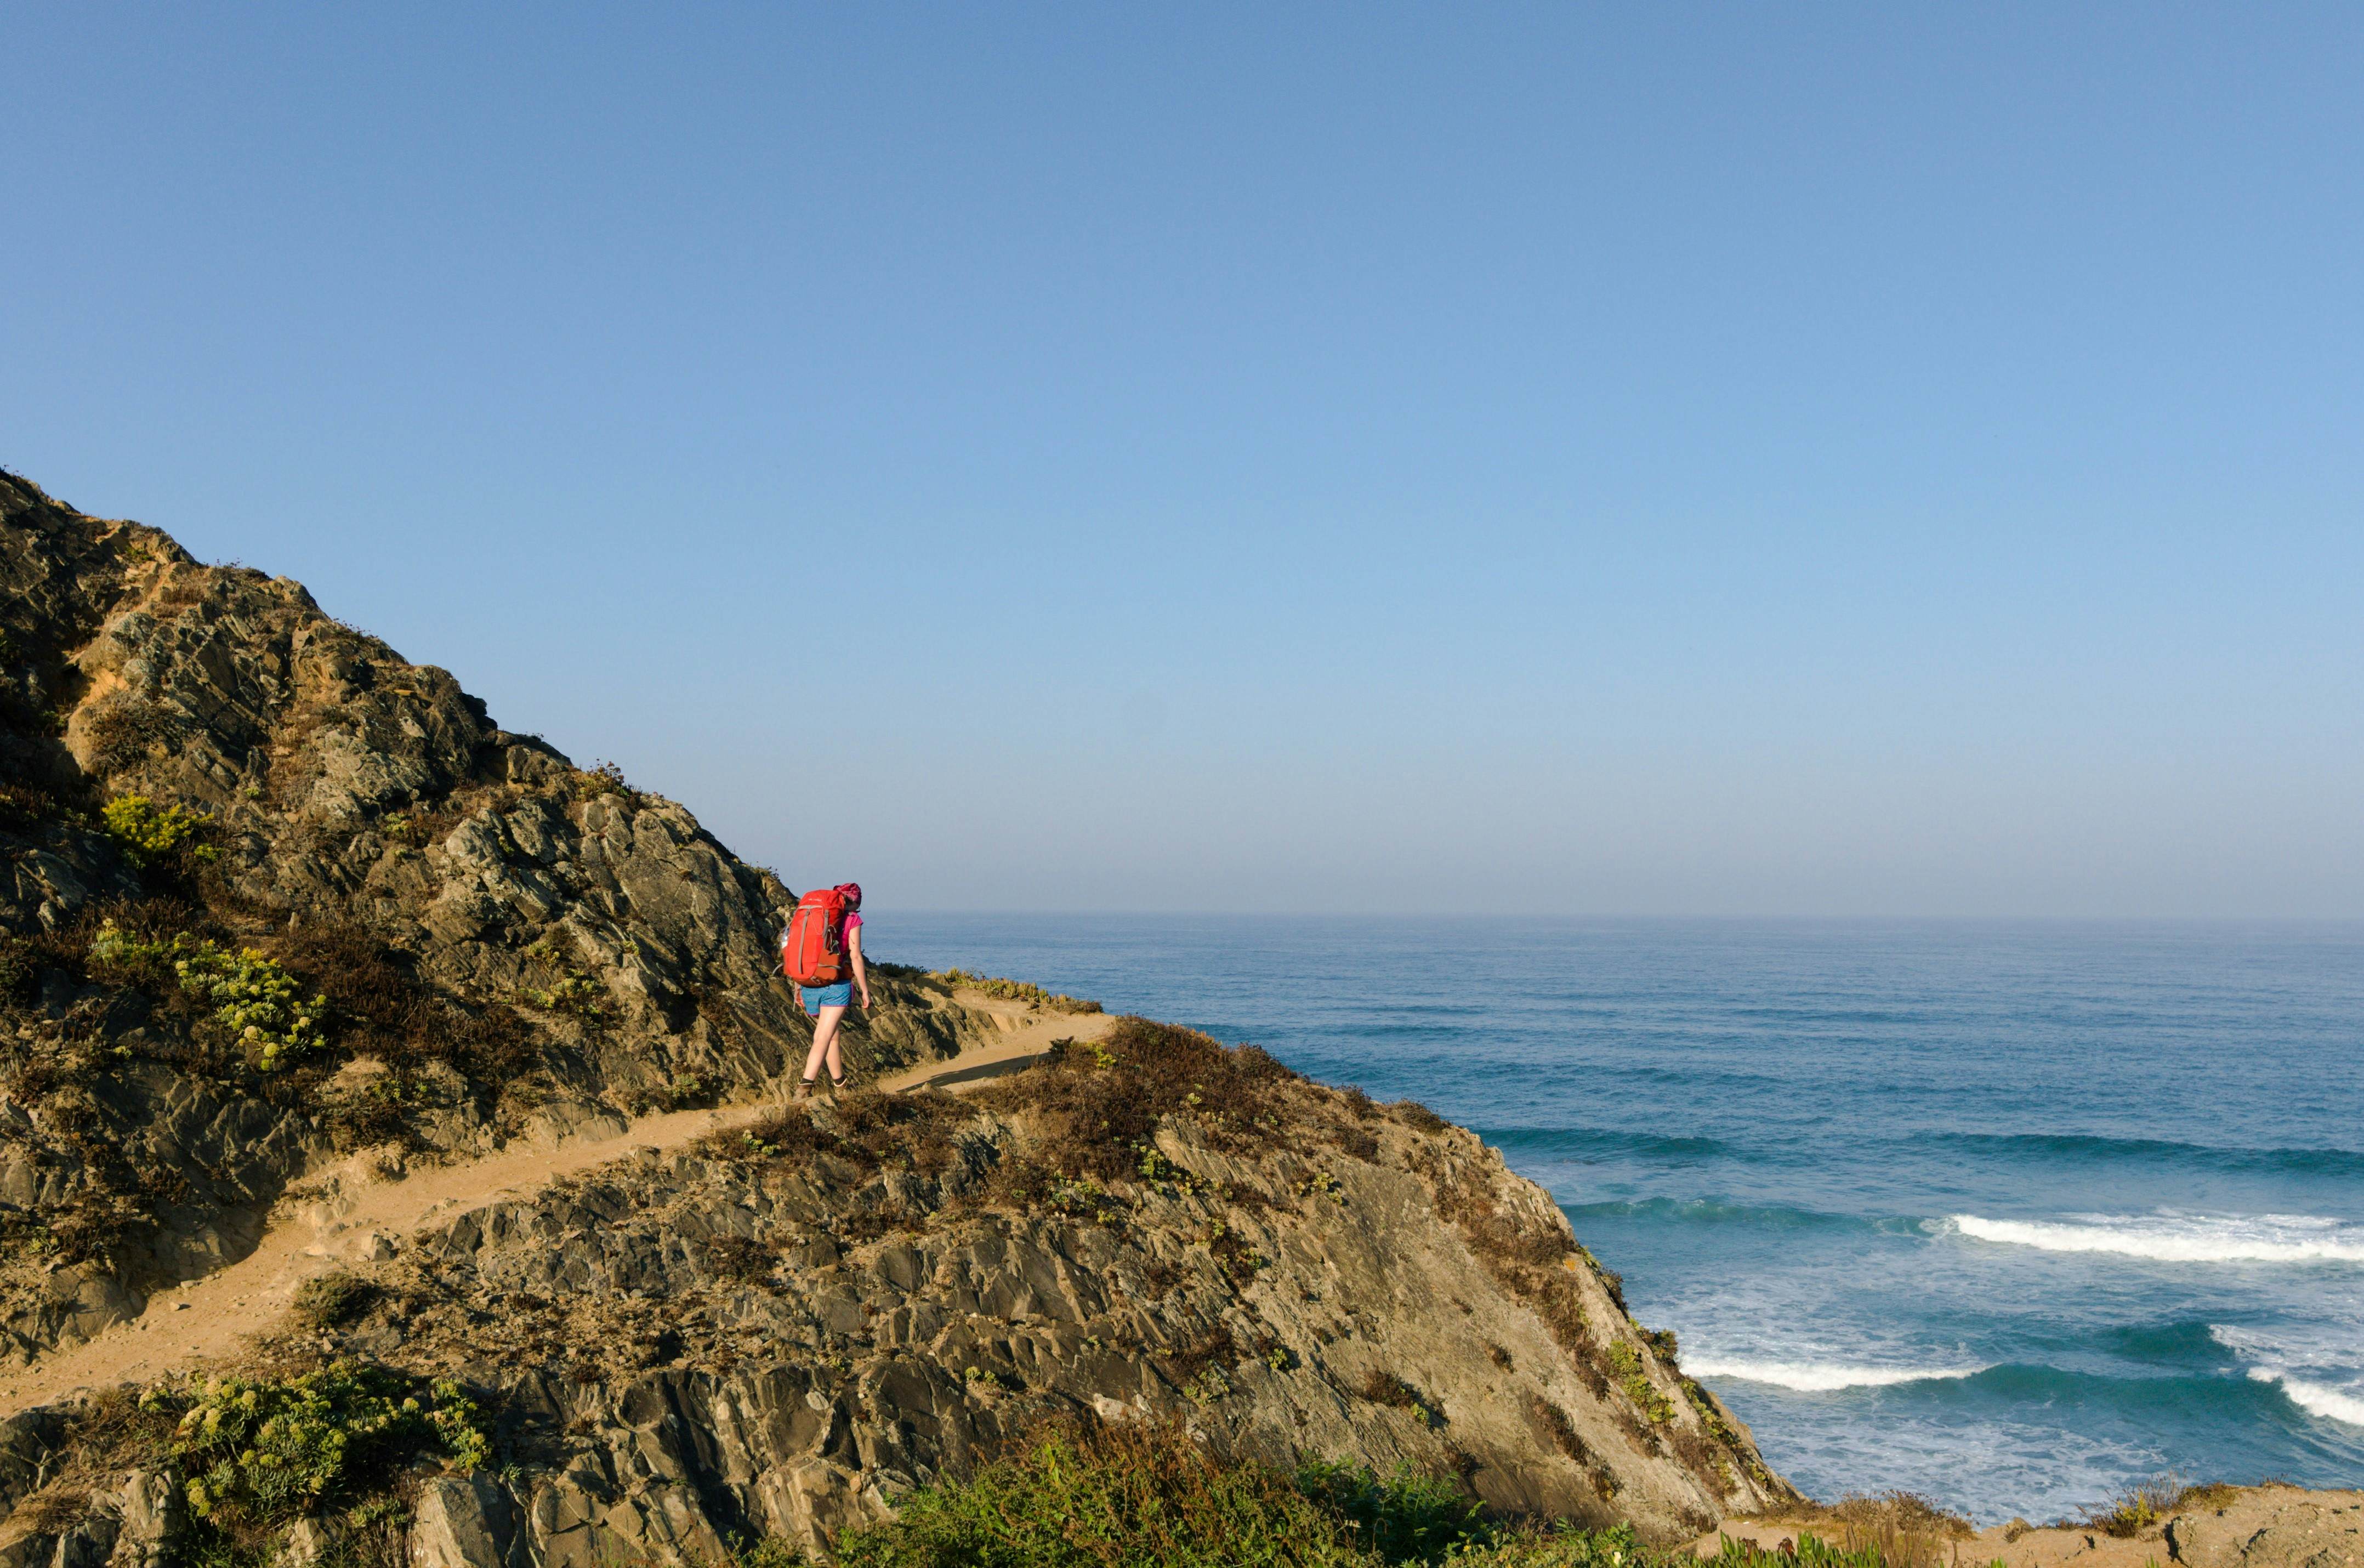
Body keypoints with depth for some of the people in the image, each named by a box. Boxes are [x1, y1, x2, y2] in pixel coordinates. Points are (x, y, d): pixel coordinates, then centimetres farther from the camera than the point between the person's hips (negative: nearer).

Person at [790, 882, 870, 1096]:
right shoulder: (852, 919, 0)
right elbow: (856, 957, -4)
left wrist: (799, 987, 17)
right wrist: (865, 991, 2)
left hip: (809, 985, 5)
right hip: (836, 985, -5)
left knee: (831, 1035, 21)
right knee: (824, 1038, -10)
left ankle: (839, 1085, 31)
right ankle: (805, 1085, -28)